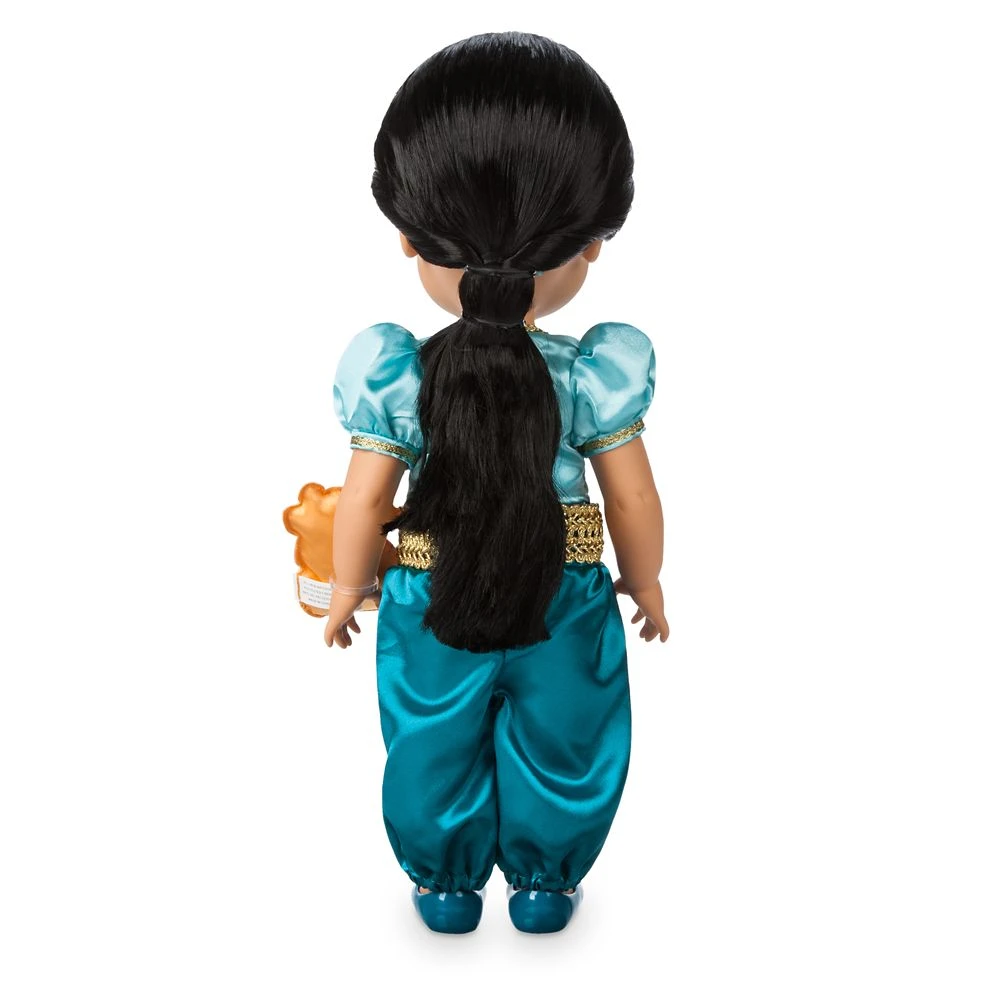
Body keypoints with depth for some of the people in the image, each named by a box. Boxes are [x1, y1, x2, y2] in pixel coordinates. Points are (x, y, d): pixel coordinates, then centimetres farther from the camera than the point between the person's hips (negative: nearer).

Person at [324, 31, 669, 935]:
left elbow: (363, 502, -9)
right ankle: (545, 882, 40)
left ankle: (445, 885, 41)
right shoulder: (595, 375, -16)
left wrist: (349, 589, 8)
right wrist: (646, 583, 10)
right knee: (562, 749, 23)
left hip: (430, 609, 0)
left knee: (434, 751, 22)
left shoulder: (395, 376, -16)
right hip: (565, 608, 0)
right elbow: (634, 502, -8)